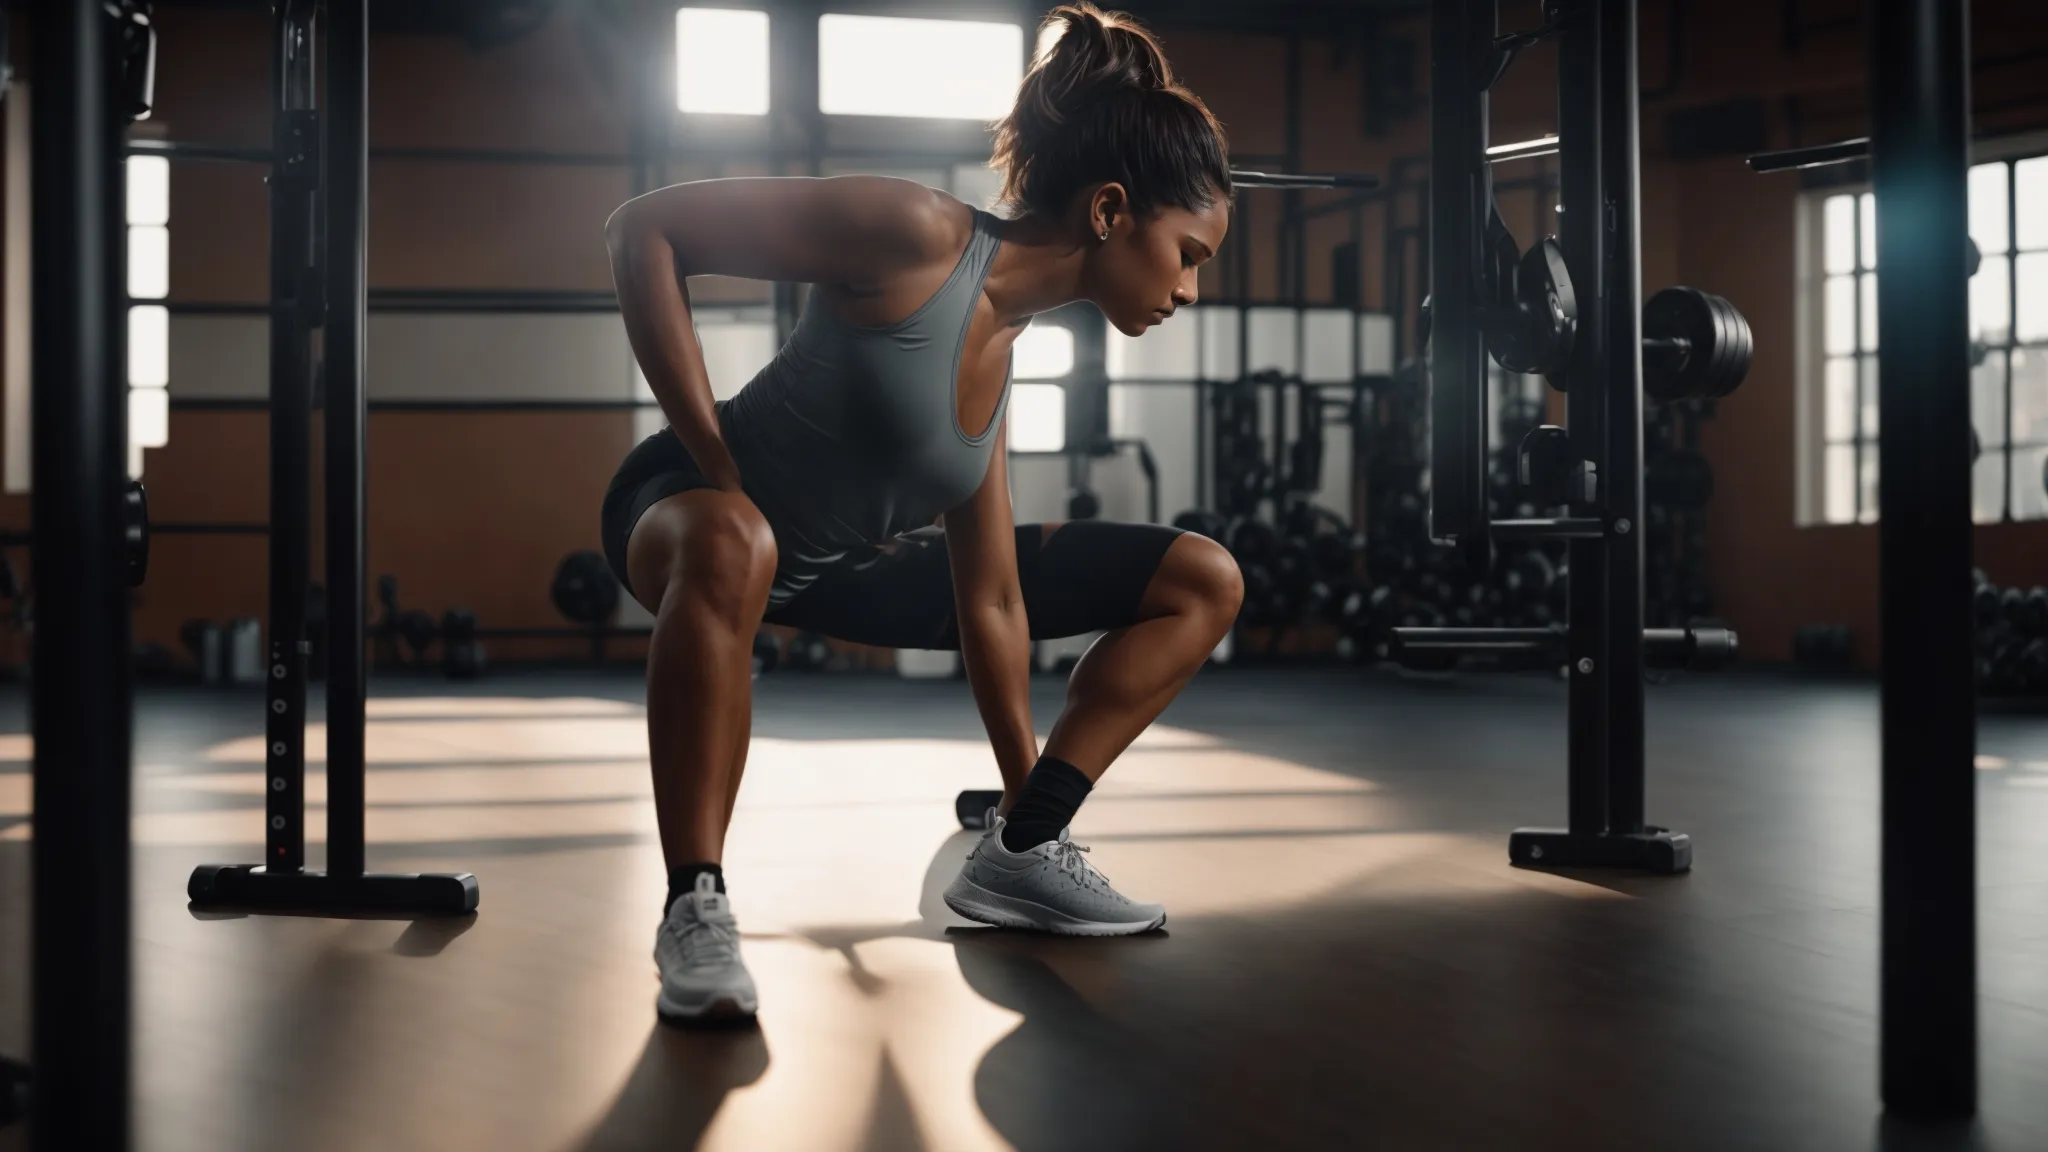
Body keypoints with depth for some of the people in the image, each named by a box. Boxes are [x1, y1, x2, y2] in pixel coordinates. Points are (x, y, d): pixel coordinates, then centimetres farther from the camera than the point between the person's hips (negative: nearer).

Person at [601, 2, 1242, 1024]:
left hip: (844, 564, 8)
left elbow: (990, 597, 7)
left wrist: (1032, 794, 11)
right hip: (698, 510, -7)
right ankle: (693, 911, -34)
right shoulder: (921, 236, -24)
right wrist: (708, 447, -24)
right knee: (733, 548, -49)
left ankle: (1019, 854, 7)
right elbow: (646, 229, -22)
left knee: (1204, 582, 5)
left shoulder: (1000, 341, 0)